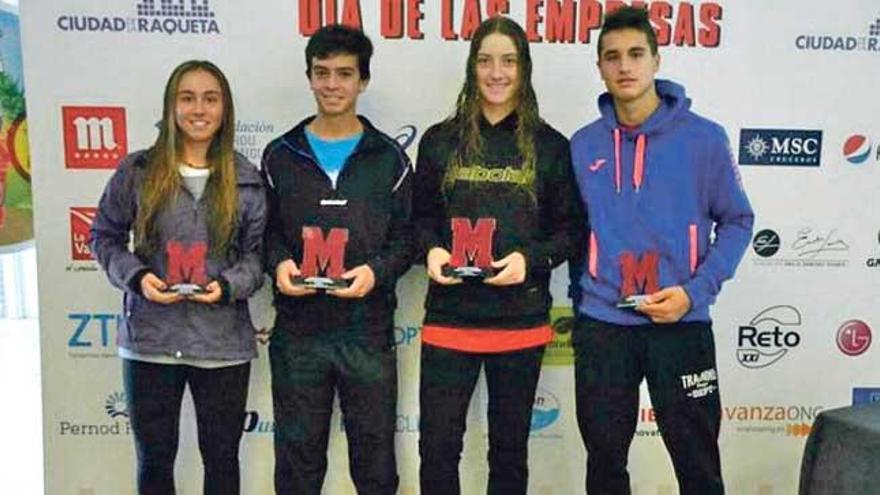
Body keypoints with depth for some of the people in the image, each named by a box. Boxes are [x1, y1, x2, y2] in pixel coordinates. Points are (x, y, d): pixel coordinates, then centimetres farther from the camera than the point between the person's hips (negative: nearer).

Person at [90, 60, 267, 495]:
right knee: (154, 457, 16)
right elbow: (104, 236, 7)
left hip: (223, 343, 0)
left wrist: (228, 286, -16)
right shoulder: (136, 171, 0)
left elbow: (258, 251, 3)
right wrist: (136, 277, -10)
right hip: (150, 338, 0)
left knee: (221, 457, 15)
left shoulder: (246, 179, 0)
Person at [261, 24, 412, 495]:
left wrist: (377, 271, -15)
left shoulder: (389, 157, 3)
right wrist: (278, 262, -12)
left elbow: (405, 237, 4)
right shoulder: (280, 155, 6)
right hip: (298, 331, 1)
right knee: (298, 451, 14)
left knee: (374, 449, 12)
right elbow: (265, 230, 9)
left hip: (368, 331, -1)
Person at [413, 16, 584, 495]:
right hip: (448, 318, 0)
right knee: (437, 447, 4)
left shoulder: (551, 146, 3)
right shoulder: (440, 140, 5)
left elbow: (571, 230, 4)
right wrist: (431, 250, -11)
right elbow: (420, 217, 10)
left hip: (521, 322, 0)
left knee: (509, 448, 14)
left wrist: (531, 259, -14)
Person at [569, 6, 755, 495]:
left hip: (681, 325, -2)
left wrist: (696, 291, -12)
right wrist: (581, 297, 3)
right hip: (600, 326, 3)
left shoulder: (704, 137, -5)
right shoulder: (583, 144, 3)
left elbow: (736, 221, 0)